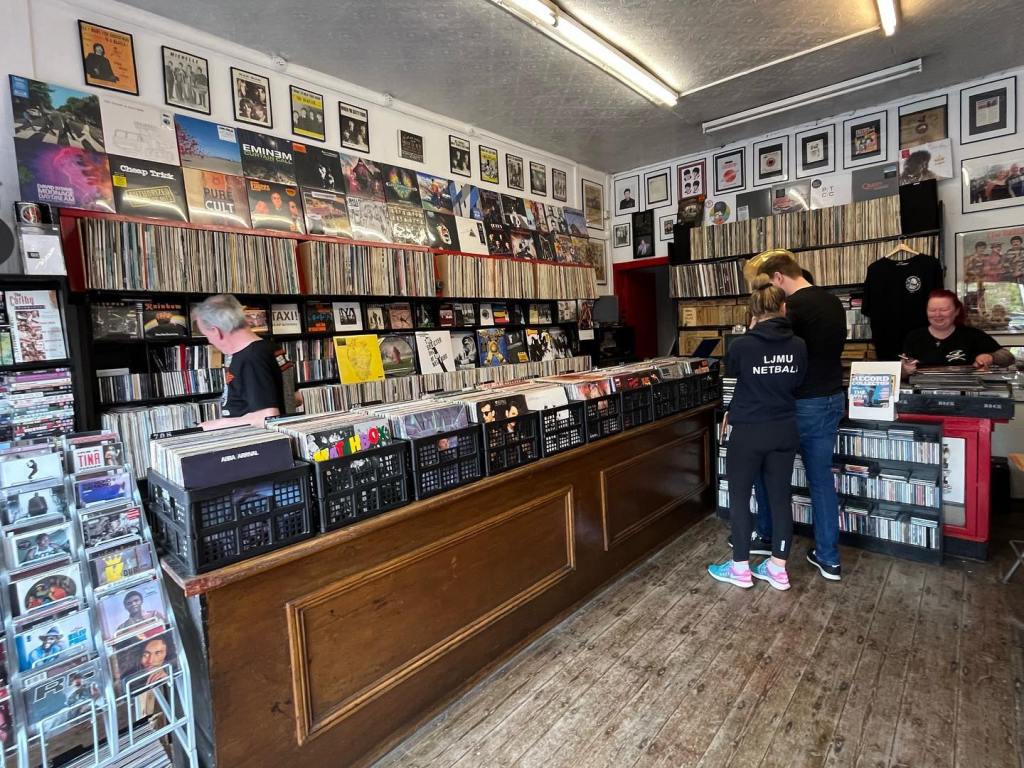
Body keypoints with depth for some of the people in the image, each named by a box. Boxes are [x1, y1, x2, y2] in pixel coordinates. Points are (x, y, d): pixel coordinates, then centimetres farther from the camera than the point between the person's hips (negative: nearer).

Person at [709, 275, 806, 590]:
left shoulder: (742, 345, -14)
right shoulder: (798, 346, -2)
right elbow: (796, 385, 10)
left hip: (748, 433, -4)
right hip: (784, 431, 5)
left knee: (739, 497, 9)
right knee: (780, 497, 13)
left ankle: (740, 569, 20)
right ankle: (778, 569, 25)